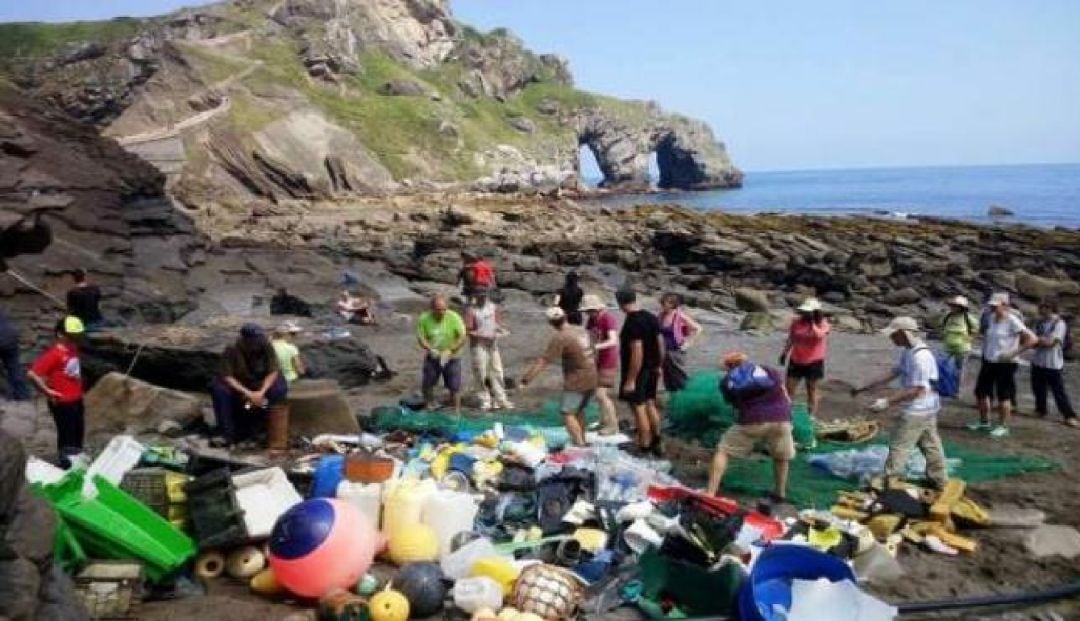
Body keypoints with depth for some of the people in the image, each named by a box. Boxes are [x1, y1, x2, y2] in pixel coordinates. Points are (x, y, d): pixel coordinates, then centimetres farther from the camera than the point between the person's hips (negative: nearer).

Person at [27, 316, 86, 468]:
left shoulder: (73, 349, 3)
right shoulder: (53, 354, -21)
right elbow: (32, 374, -26)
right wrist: (47, 391, -18)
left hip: (76, 400, 8)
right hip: (62, 403, -8)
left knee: (79, 431, 19)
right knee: (66, 433, 2)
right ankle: (65, 464, 14)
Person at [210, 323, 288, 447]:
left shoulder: (266, 347, -18)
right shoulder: (231, 350, -21)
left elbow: (273, 372, -18)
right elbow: (227, 377, -23)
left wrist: (261, 392, -33)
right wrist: (248, 393, -34)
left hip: (262, 384, 1)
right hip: (237, 385, -1)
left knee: (280, 389, -30)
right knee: (219, 390, -30)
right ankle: (228, 436, -22)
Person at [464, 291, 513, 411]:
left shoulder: (494, 307, 4)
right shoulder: (471, 310, -11)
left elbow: (498, 323, 13)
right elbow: (468, 330, -14)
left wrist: (500, 329, -9)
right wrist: (484, 335, -21)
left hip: (493, 344, 5)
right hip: (478, 345, -4)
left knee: (497, 372, 7)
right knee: (481, 374, -1)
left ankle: (500, 400, 14)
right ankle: (485, 401, 10)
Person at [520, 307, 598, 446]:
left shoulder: (560, 338, -17)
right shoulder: (581, 330, 6)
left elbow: (545, 360, -21)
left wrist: (527, 377, -21)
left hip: (577, 381, -8)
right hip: (592, 378, 8)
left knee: (567, 413, -4)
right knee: (579, 410, 23)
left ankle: (579, 445, -11)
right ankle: (581, 440, 34)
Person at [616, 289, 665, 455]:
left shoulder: (632, 323, -22)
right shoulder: (652, 318, 4)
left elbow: (637, 352, -26)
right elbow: (660, 344, 9)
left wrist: (630, 380, -23)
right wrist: (659, 366, 21)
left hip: (637, 371, -8)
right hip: (652, 370, 9)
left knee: (639, 408, 2)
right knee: (650, 405, 19)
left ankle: (644, 447, 9)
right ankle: (657, 441, 27)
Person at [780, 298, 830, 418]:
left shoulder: (822, 324, -7)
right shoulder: (797, 322, 1)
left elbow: (819, 335, -28)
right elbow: (791, 339, 10)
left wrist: (812, 322, -23)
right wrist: (785, 353, 8)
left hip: (814, 362, -3)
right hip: (796, 361, 3)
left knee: (812, 389, 7)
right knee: (789, 388, 3)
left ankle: (812, 414, 14)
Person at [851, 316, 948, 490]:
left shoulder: (920, 357, -26)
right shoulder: (907, 352, 5)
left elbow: (915, 391, -27)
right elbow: (892, 374, 12)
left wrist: (887, 402, -28)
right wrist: (863, 389, 12)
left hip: (917, 411, -10)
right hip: (926, 410, 10)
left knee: (898, 446, -1)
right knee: (930, 444, 19)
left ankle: (888, 481, 7)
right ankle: (939, 480, 32)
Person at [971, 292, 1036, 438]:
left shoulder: (1012, 321, -16)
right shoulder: (991, 318, 6)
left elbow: (1032, 339, -21)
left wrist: (1014, 353, -21)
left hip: (1005, 364, -8)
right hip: (988, 362, 8)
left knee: (1003, 396, 1)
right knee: (981, 392, 12)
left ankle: (1003, 426, 13)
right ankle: (984, 422, 28)